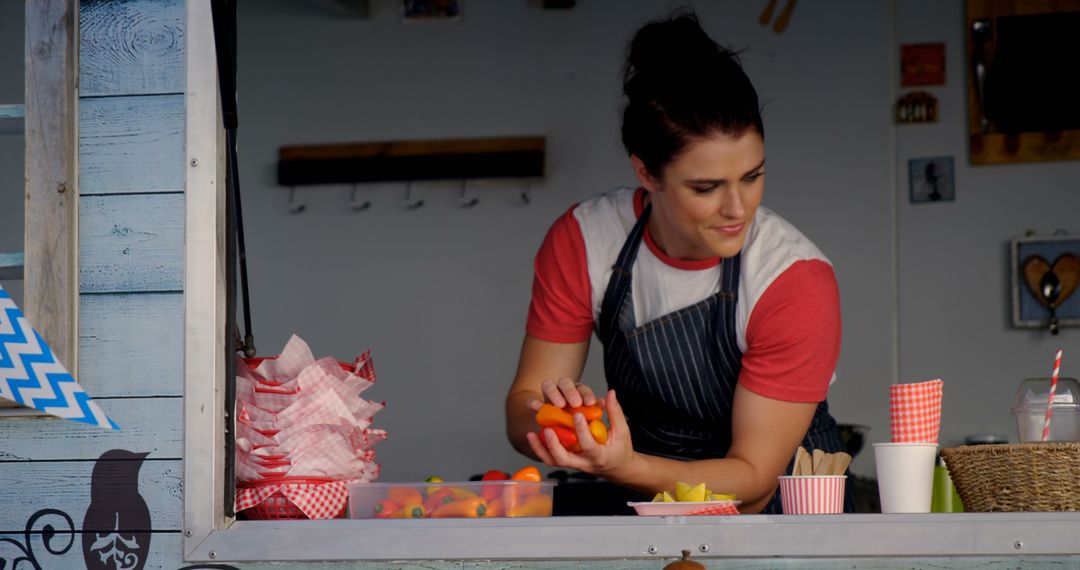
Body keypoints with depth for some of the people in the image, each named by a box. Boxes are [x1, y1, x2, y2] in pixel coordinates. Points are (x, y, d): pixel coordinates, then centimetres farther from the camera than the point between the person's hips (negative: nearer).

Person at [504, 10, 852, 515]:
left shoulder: (798, 279, -19)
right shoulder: (581, 242, -9)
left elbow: (752, 481, -18)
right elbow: (522, 413, -5)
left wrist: (624, 468, -36)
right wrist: (549, 415, -30)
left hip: (784, 503, -3)